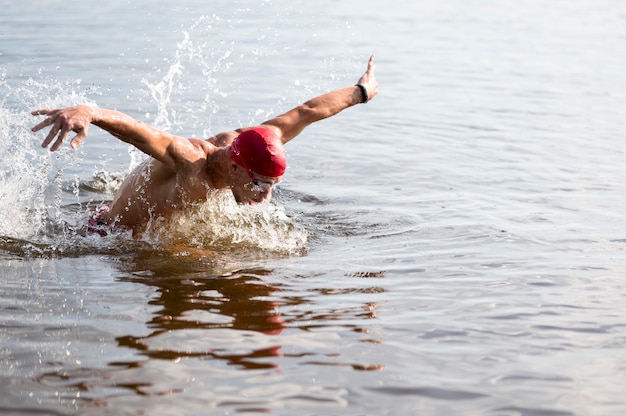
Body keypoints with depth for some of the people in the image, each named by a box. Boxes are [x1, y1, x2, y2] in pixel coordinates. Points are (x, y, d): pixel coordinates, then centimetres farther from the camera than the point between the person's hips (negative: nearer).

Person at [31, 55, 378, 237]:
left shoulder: (249, 144, -21)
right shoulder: (188, 160, -42)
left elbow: (306, 112, -5)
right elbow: (134, 129, -62)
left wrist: (361, 92, 9)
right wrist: (88, 113, -82)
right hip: (114, 236, -7)